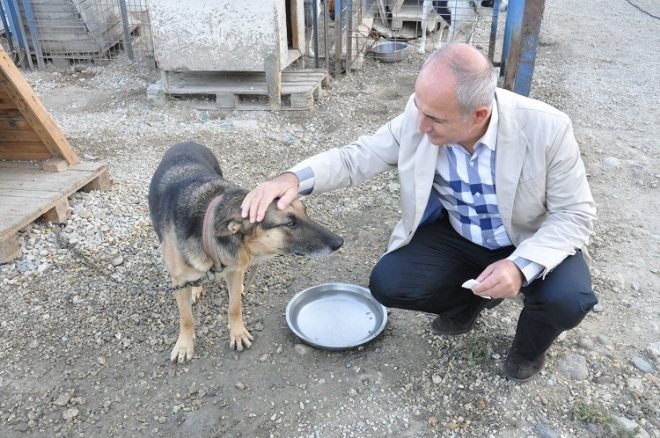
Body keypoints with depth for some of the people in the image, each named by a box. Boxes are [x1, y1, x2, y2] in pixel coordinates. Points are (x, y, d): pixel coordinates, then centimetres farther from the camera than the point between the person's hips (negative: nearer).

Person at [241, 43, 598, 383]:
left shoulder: (547, 129, -28)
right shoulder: (420, 116, -21)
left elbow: (576, 213, -18)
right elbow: (357, 157, -13)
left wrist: (522, 265, -36)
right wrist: (294, 178, -33)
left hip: (533, 242, -2)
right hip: (456, 235, 3)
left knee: (567, 299, -29)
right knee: (388, 283, -16)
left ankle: (530, 343, 10)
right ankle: (469, 300, 17)